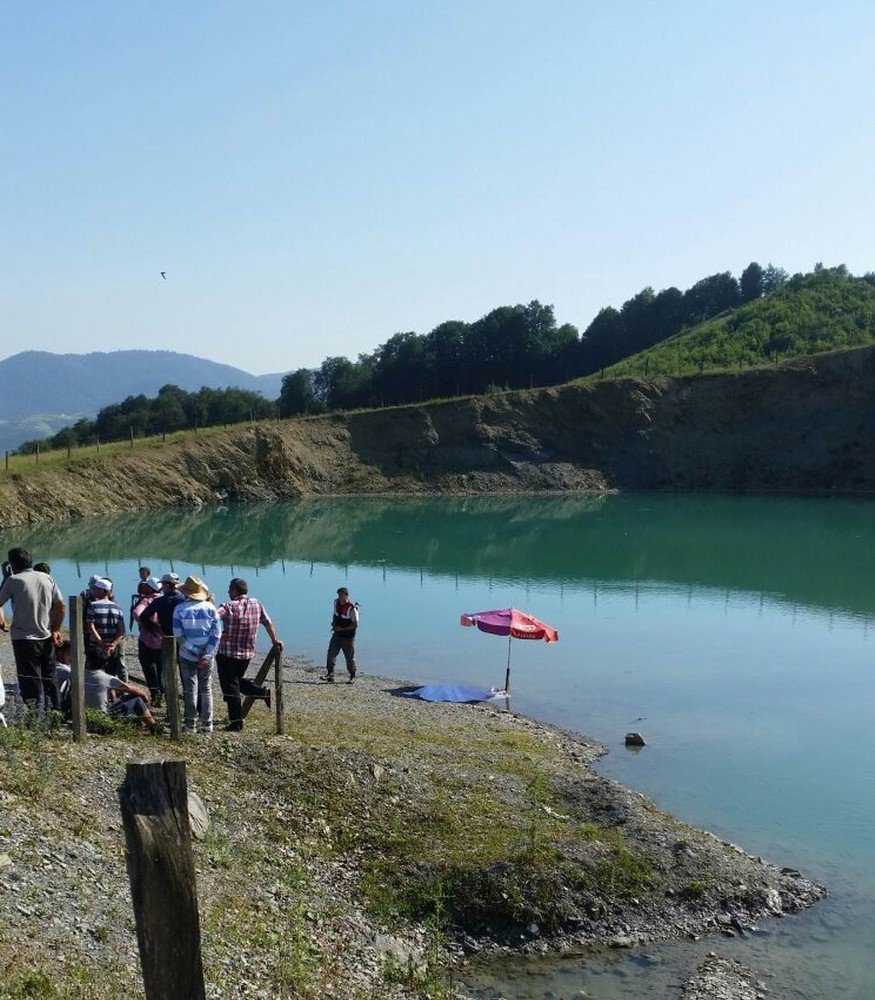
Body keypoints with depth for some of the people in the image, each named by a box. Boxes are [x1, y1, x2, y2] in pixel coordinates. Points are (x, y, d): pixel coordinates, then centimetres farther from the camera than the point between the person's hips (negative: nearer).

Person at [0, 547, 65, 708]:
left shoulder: (14, 580, -9)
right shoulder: (46, 578, 4)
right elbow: (61, 605, 4)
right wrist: (55, 629, 12)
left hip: (24, 639, -5)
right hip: (46, 638, 5)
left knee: (31, 685, 1)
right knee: (49, 682, 15)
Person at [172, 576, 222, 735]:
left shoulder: (180, 609, -8)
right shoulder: (210, 607, -2)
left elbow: (178, 635, -10)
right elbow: (216, 633, -6)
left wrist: (195, 652, -9)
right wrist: (206, 655, -8)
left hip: (187, 657, -2)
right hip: (207, 656, 2)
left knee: (190, 691, 8)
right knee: (206, 689, 14)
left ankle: (191, 726, 11)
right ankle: (207, 724, 15)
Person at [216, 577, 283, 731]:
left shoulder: (228, 606, -13)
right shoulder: (257, 605, 3)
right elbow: (268, 623, 12)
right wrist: (275, 640, 23)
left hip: (227, 654, -5)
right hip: (248, 653, 5)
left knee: (230, 687, 4)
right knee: (238, 680, 26)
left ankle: (236, 722, 5)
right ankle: (264, 693, 9)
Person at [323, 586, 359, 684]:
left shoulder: (352, 608, -19)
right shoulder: (336, 602, 2)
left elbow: (355, 625, -18)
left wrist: (341, 629, -19)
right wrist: (334, 623, 5)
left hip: (348, 637, -5)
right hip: (337, 635, 6)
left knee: (350, 658, 5)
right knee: (331, 654, -5)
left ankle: (352, 677, 20)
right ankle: (330, 674, -1)